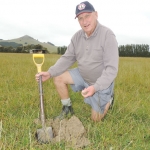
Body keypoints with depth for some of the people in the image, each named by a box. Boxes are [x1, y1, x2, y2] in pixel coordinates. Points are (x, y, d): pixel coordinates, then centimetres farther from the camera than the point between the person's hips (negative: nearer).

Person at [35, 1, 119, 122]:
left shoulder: (107, 35, -27)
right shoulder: (77, 36, -7)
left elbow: (111, 69, -30)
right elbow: (67, 58, -4)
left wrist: (95, 87, -42)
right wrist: (50, 73, -19)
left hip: (102, 83, -5)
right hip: (83, 76, 5)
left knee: (96, 119, 3)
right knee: (58, 78, -9)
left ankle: (108, 98, 32)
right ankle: (67, 108, 11)